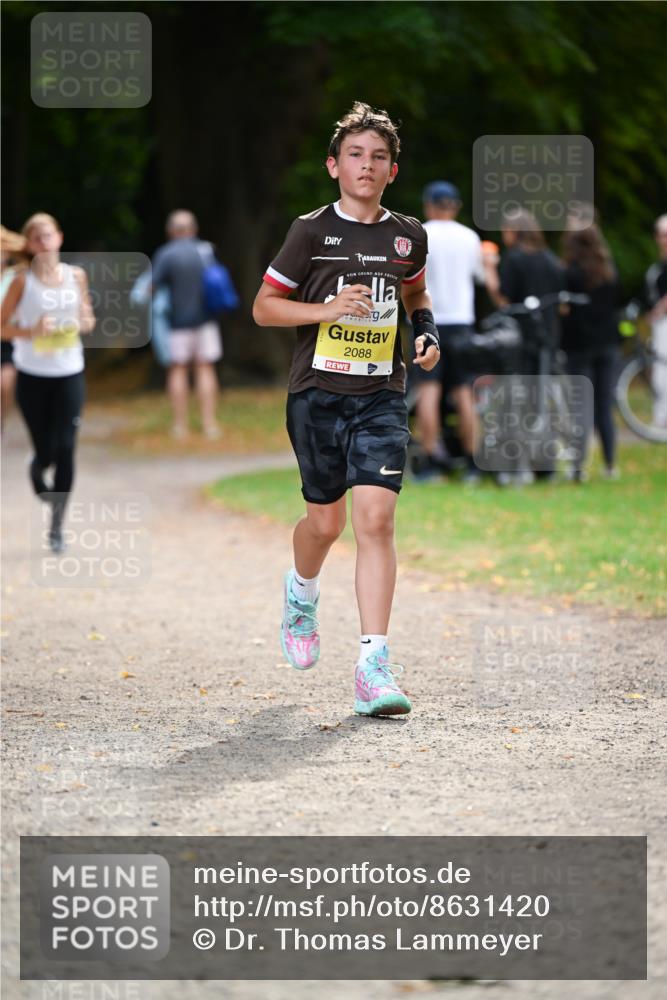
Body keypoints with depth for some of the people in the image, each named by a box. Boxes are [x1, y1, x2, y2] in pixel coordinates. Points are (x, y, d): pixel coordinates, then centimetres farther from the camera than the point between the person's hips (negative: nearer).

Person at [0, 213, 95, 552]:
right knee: (45, 451, 1)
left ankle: (57, 526, 5)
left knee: (65, 450, -5)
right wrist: (31, 331, -20)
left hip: (69, 374, 2)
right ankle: (37, 475, 40)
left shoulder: (76, 276, 2)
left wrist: (83, 324, -9)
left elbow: (88, 319, 14)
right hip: (32, 375, -2)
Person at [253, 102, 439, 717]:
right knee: (327, 519, 9)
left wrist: (427, 332, 7)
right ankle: (302, 594, 46)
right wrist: (326, 309, -13)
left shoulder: (408, 236, 7)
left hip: (381, 395, 1)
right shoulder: (311, 231, -2)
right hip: (318, 390, -1)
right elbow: (263, 307, 2)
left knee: (376, 519, -13)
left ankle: (373, 667, -15)